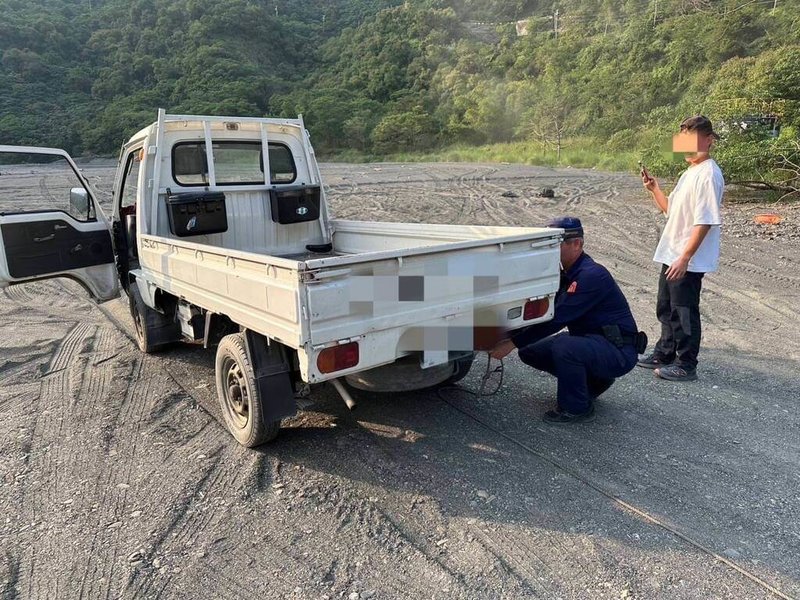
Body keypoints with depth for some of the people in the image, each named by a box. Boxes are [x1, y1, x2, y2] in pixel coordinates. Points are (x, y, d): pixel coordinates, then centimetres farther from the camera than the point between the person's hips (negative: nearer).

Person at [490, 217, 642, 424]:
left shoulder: (591, 275, -23)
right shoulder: (565, 274, 6)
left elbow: (557, 318, -29)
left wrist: (513, 343, -26)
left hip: (618, 352, -9)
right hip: (590, 342, 9)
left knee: (563, 346, -35)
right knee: (530, 350, 2)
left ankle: (577, 409, -10)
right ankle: (593, 380, 15)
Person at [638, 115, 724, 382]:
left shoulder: (708, 175, -17)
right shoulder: (690, 173, 14)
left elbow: (704, 221, -22)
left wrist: (685, 257, -25)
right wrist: (654, 189, 7)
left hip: (687, 261, -10)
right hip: (671, 255, 10)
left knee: (684, 313, 1)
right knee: (666, 309, 19)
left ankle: (686, 365, 14)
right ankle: (665, 354, 33)